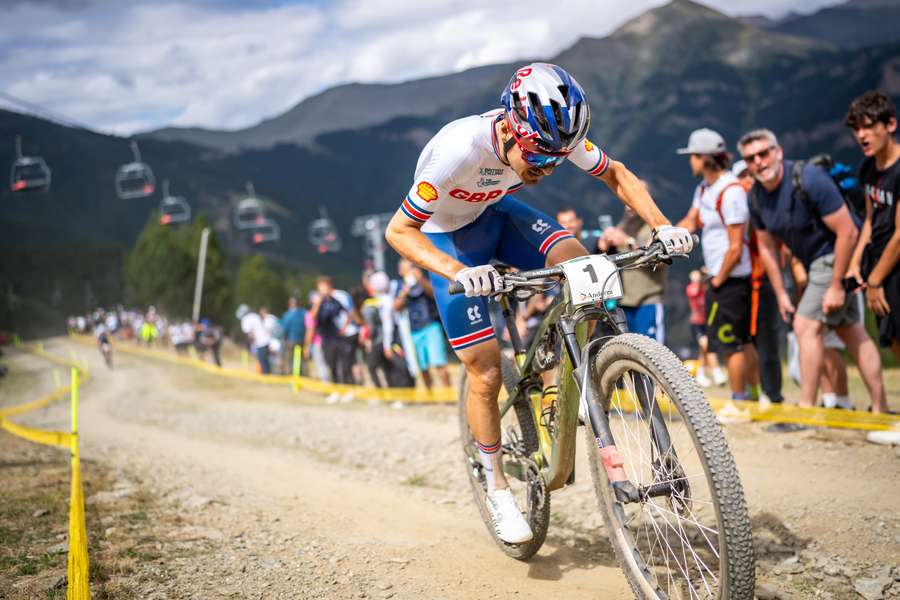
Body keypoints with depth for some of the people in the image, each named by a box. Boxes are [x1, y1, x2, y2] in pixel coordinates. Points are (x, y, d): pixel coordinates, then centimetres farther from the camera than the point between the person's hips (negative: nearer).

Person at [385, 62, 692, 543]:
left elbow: (616, 175, -8)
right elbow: (399, 230, -30)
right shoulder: (459, 149, -38)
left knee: (580, 264, -26)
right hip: (448, 235, -4)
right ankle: (497, 491, 13)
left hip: (496, 213, 4)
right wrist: (460, 272, -46)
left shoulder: (555, 134, -25)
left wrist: (661, 225, -24)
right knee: (485, 372, -7)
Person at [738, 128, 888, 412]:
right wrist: (781, 294, 6)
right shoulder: (756, 197, -2)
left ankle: (806, 411, -11)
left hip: (835, 258, -8)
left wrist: (836, 286, -23)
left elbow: (848, 232, -24)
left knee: (806, 325, -15)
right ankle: (879, 410, 20)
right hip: (815, 263, 8)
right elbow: (766, 247, 9)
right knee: (852, 331, 12)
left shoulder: (809, 179, -25)